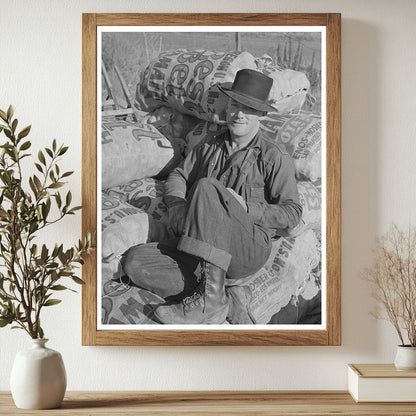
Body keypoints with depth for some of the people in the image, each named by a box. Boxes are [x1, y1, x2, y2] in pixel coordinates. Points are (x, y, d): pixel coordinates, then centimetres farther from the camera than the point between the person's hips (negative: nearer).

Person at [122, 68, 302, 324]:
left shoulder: (275, 157, 7)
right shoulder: (210, 147, 23)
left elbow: (292, 213, 2)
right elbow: (178, 176, 23)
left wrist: (247, 208, -13)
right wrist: (177, 204, -1)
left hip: (250, 248, -5)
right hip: (202, 248, 5)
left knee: (206, 187, -31)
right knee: (135, 261, -18)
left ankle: (210, 297, -35)